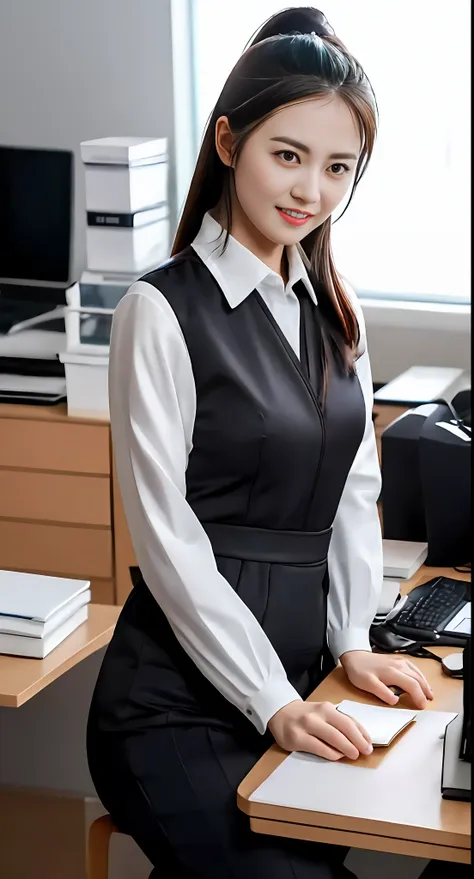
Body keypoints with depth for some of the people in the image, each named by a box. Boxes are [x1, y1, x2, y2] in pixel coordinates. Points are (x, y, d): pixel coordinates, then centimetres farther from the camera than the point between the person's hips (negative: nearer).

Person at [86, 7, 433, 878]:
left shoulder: (335, 311, 10)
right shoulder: (164, 311, -11)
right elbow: (166, 534, -14)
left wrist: (352, 641, 4)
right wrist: (272, 702, -16)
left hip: (295, 676, 7)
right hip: (181, 700, -6)